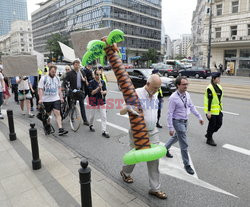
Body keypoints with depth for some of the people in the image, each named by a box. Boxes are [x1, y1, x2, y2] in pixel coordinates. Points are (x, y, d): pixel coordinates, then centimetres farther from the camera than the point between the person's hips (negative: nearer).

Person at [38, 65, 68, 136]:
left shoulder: (57, 78, 9)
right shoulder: (43, 78, -5)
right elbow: (40, 89, -9)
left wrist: (61, 97, 11)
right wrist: (40, 99, -19)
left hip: (56, 99, 2)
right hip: (47, 100, -2)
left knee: (57, 113, -9)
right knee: (48, 114, 11)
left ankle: (60, 129, -15)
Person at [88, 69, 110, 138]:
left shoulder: (103, 82, 5)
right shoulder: (91, 82, -7)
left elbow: (105, 91, 6)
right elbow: (92, 92, -13)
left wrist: (103, 92, -16)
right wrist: (98, 88, -24)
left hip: (102, 101, 3)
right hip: (94, 101, -3)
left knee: (104, 116, -2)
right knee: (92, 115, 14)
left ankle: (104, 131, 3)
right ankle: (91, 125, 43)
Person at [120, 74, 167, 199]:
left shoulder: (155, 95, 5)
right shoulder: (136, 93, -16)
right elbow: (121, 112, -16)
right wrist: (128, 108, -39)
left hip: (153, 132, 5)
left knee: (154, 159, 5)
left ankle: (155, 188, 19)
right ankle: (125, 173, 45)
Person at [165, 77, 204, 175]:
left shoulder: (187, 95, -1)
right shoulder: (173, 98, -22)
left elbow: (192, 107, 12)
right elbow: (170, 113, -20)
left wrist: (199, 117, 11)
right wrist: (170, 128, -20)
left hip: (185, 121, 8)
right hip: (178, 122, -7)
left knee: (176, 137, 27)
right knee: (184, 144, 0)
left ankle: (165, 149, 51)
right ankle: (187, 165, 17)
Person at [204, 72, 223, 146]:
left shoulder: (219, 86, 9)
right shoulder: (210, 88, -17)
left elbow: (219, 98, 16)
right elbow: (209, 100, -19)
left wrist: (220, 109, 19)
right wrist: (208, 111, -19)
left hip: (218, 110, 8)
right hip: (212, 110, -8)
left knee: (219, 124, 13)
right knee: (212, 125, 3)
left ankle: (208, 134, 33)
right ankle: (209, 139, 21)